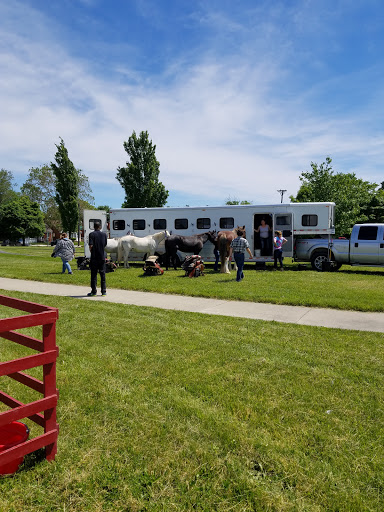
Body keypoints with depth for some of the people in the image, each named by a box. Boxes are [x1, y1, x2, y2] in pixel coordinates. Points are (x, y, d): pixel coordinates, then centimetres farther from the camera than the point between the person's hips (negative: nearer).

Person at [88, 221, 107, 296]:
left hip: (94, 257, -2)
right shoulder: (104, 234, 4)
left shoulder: (92, 234, -6)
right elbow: (105, 245, 8)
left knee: (94, 274, 4)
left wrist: (91, 251, 6)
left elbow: (91, 245, -13)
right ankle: (104, 291, 9)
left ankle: (94, 291, 6)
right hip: (102, 257, 3)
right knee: (102, 274, 8)